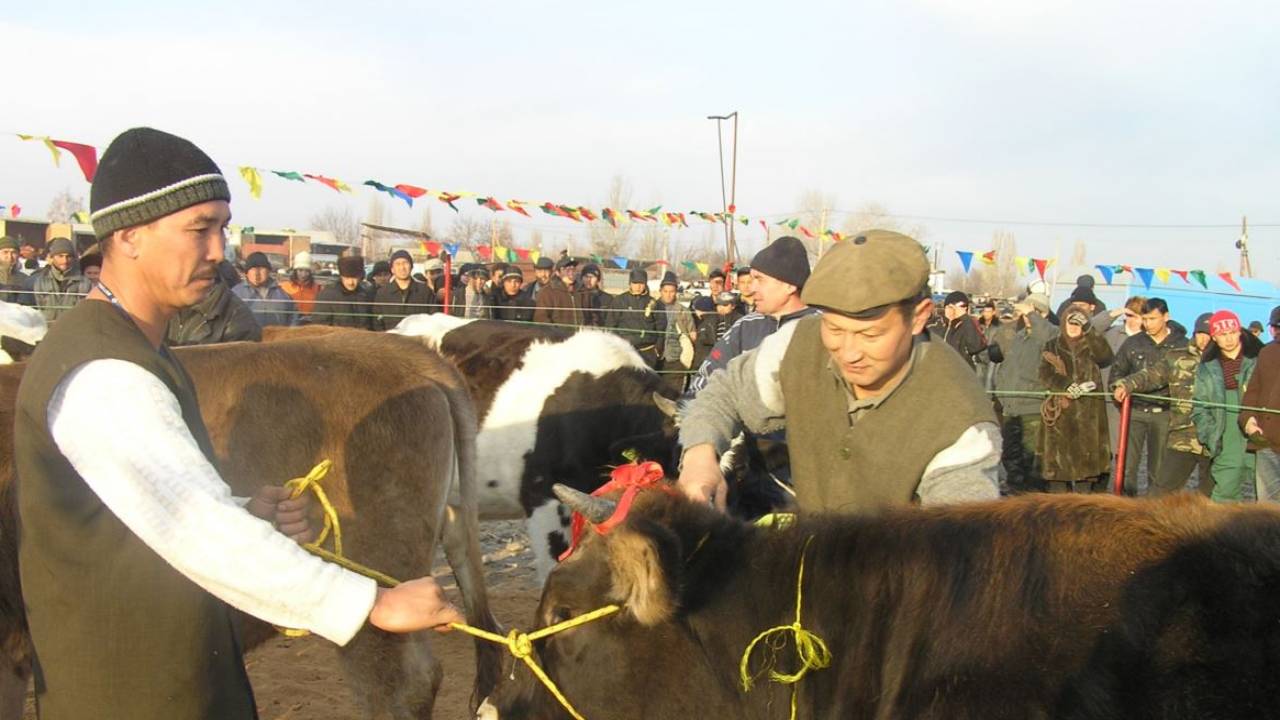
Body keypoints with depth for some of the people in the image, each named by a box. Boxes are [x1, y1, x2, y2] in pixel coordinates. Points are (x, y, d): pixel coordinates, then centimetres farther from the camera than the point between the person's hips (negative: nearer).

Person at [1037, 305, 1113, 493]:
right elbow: (1045, 375, -1)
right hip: (1060, 413, 0)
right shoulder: (1052, 347, 12)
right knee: (1058, 461, -3)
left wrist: (1089, 330, -20)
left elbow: (1105, 357, -11)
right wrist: (1068, 387, -18)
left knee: (1086, 461, -2)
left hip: (1088, 414, 0)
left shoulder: (1092, 347, 11)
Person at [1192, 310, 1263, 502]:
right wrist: (1209, 436, -2)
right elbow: (1199, 407, 10)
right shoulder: (1207, 368, 10)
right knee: (1224, 496, 1)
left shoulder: (1259, 360, 2)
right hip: (1227, 448, 2)